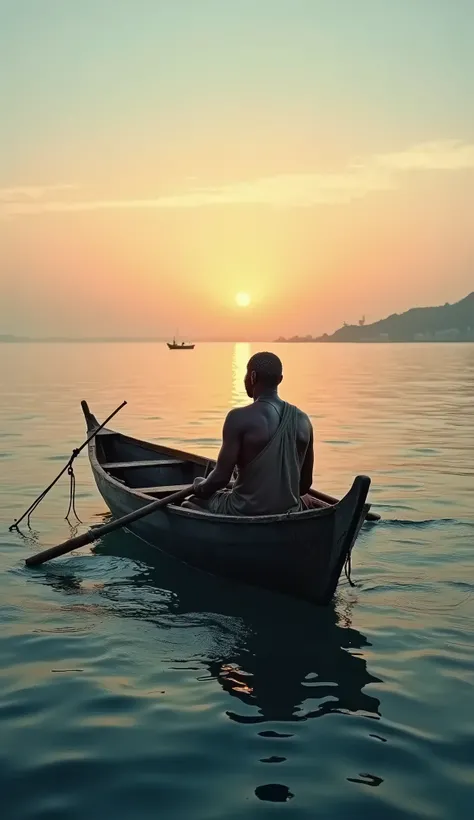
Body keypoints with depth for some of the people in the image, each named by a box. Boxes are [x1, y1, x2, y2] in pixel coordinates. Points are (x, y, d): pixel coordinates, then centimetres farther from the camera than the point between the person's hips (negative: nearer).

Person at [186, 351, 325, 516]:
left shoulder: (240, 418, -15)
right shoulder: (302, 420, 0)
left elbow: (221, 477, -14)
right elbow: (305, 484, 6)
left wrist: (200, 487, 7)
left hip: (245, 512, -4)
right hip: (289, 513, 4)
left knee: (189, 503, 22)